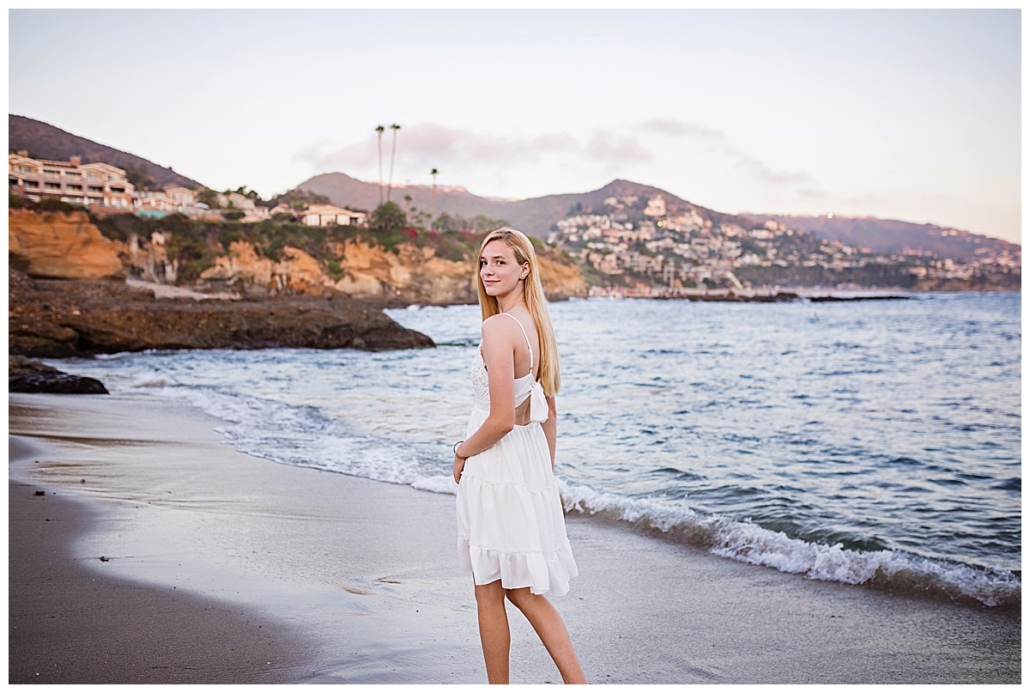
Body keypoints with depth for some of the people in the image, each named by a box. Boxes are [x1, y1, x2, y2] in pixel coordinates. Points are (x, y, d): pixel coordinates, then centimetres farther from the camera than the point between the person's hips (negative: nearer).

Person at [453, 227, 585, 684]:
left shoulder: (497, 327, -19)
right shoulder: (538, 325, 8)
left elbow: (501, 419, -23)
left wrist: (462, 453, -6)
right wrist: (545, 473, 21)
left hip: (494, 470, -9)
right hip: (531, 467, 9)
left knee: (489, 593, 8)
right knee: (524, 590, 19)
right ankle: (577, 685, 19)